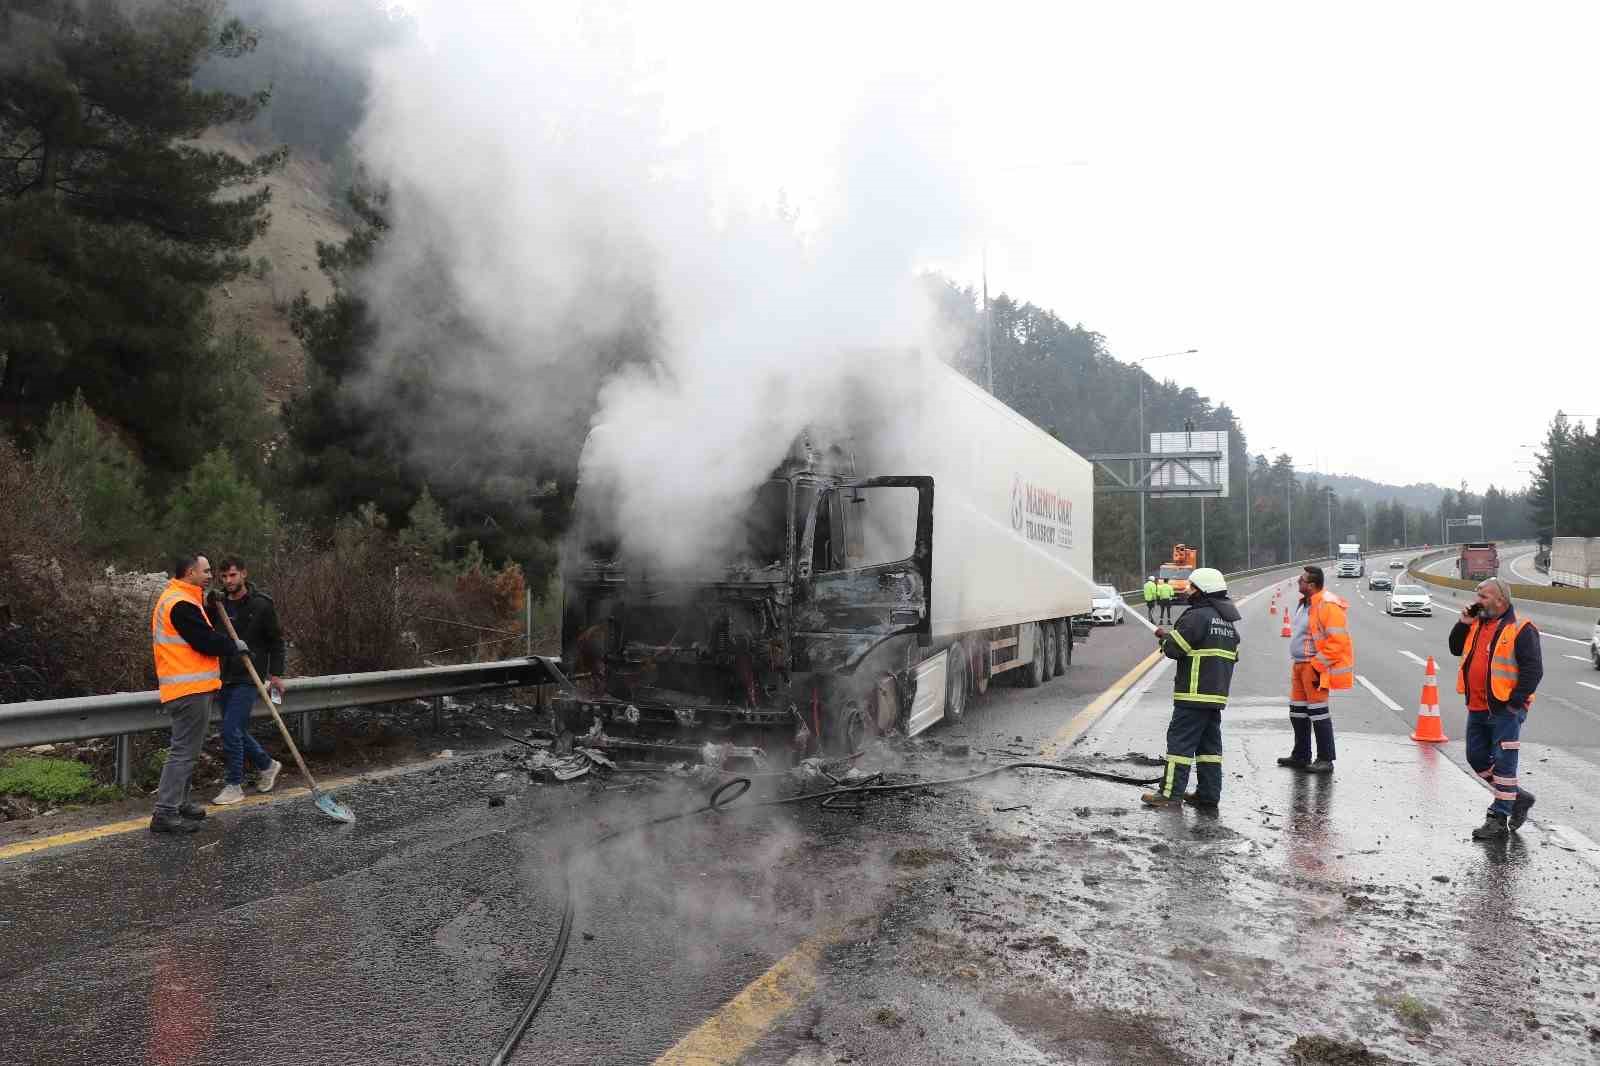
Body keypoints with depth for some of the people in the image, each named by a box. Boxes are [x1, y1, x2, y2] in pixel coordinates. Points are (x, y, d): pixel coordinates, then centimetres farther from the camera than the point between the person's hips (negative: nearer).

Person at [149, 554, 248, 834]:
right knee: (184, 751, -7)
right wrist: (235, 646, -2)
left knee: (186, 749, 19)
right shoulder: (181, 603, -16)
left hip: (189, 688, 11)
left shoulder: (175, 599, 18)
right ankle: (165, 813, -5)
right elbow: (207, 642, -18)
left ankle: (178, 803, 29)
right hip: (191, 690, -11)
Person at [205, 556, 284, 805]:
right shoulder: (217, 604, 6)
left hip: (248, 678, -6)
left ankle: (234, 786, 2)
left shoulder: (261, 605, -6)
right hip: (224, 677, 6)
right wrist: (208, 609, -8)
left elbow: (276, 640, -1)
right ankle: (267, 765, 34)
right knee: (236, 731, 13)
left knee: (231, 730, -10)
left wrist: (275, 674, -4)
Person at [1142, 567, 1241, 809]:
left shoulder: (1197, 616, -14)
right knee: (1210, 743, 12)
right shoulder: (1228, 621, 16)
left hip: (1194, 693, -9)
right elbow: (1233, 655, 21)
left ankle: (1170, 792, -5)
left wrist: (1165, 637, 7)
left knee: (1180, 740, -5)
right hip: (1217, 694, 9)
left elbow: (1174, 649, -16)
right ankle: (1209, 794, 15)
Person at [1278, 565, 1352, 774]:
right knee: (1297, 711, 14)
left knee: (1318, 712, -5)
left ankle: (1325, 760, 4)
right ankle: (1300, 755, 25)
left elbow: (1337, 641, -22)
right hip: (1300, 665, 10)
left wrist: (1317, 666, -21)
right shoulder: (1304, 603, 14)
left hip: (1316, 668, -10)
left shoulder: (1328, 606, -17)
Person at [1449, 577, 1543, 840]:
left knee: (1503, 763, -3)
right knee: (1477, 758, 14)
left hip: (1505, 710, -8)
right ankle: (1518, 796, 31)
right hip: (1477, 708, 8)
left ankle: (1499, 820, 3)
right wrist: (1464, 623, 4)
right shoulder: (1477, 625, 11)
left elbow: (1533, 670, -15)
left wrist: (1515, 702, -17)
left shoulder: (1521, 629, -12)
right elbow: (1456, 649, 19)